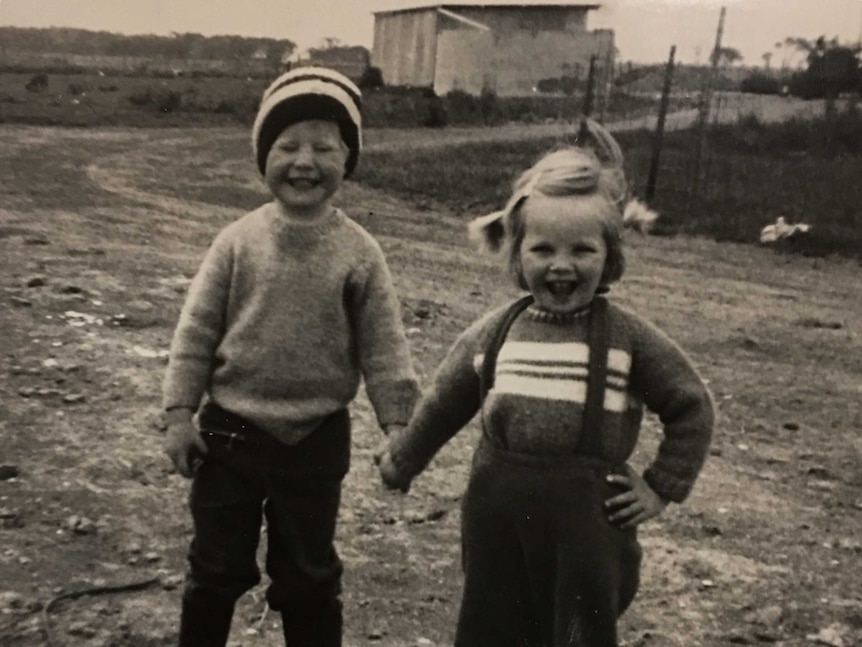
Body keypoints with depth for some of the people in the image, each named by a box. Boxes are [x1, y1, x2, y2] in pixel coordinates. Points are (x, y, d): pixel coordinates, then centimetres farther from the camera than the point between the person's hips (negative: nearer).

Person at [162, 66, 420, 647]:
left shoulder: (359, 253, -8)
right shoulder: (239, 240, -7)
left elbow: (383, 346, -5)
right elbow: (196, 329, -3)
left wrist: (398, 423, -8)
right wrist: (181, 412, -4)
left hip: (316, 440, 0)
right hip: (230, 431, 1)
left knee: (309, 573, 16)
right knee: (217, 565, 16)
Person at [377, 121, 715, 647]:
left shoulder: (629, 337, -7)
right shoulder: (493, 334, 2)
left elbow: (692, 406, 2)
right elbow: (444, 405, 16)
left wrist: (664, 486, -2)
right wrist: (402, 462, 26)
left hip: (588, 522, -3)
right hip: (497, 516, 3)